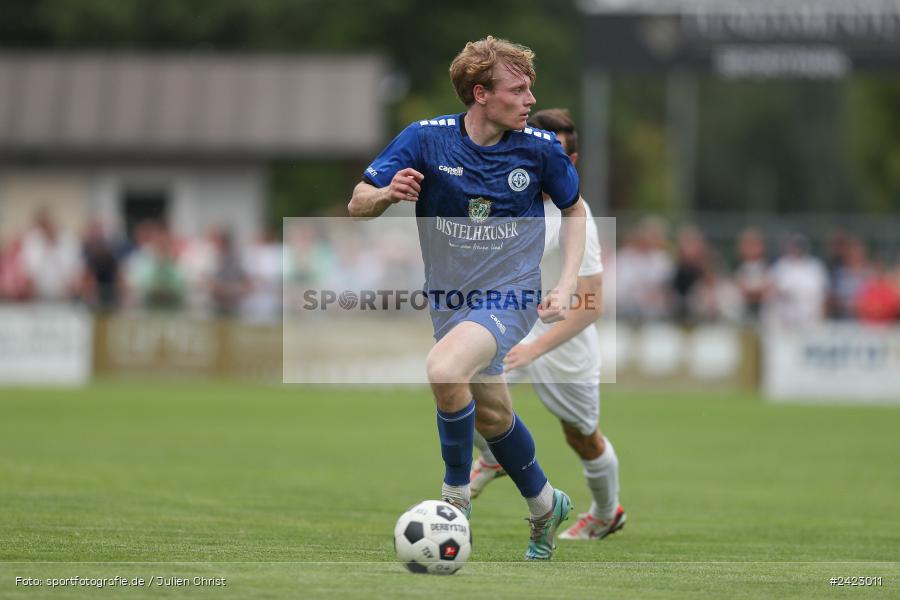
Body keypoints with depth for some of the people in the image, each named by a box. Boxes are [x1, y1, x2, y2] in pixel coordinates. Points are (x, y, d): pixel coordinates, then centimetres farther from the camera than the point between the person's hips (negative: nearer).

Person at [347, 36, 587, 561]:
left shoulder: (539, 148, -10)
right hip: (450, 299, 4)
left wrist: (566, 287, -4)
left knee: (444, 369, -31)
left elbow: (575, 211, 8)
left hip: (511, 296, -4)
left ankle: (456, 495, -13)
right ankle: (545, 506, 43)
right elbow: (358, 204, -8)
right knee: (492, 417, 17)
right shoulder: (427, 139, -11)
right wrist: (386, 194, -32)